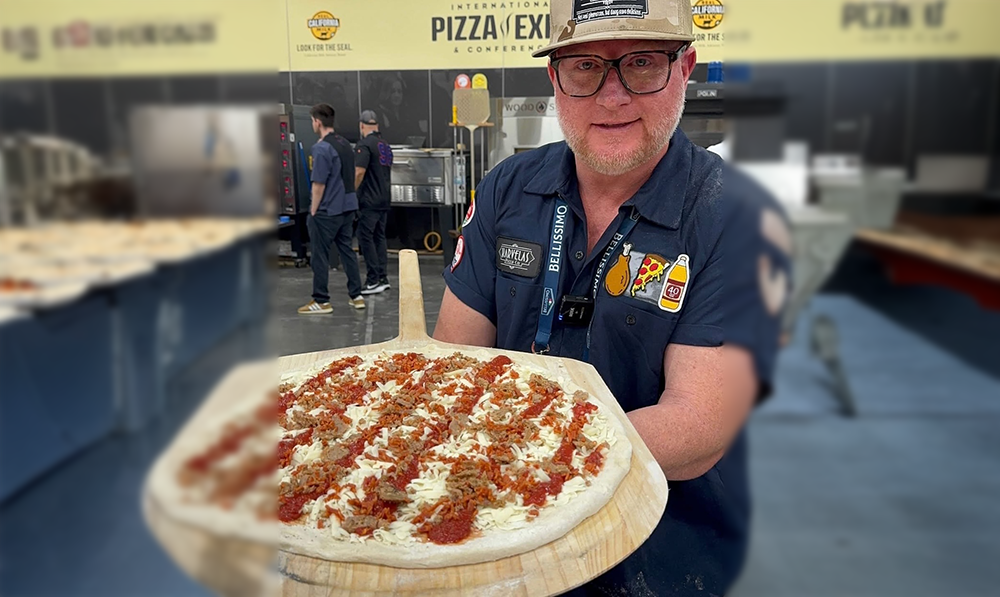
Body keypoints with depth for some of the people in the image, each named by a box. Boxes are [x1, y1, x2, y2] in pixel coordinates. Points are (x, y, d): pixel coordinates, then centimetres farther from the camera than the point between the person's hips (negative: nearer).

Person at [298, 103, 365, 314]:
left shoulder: (322, 148, -16)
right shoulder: (345, 144, 9)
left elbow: (319, 184, -15)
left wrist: (313, 211, -9)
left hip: (328, 210, -8)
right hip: (348, 207, 8)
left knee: (320, 255, 1)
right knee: (347, 250, 13)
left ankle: (321, 301, 7)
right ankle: (356, 296, 15)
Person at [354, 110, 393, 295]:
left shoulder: (364, 144, -12)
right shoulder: (386, 146, 14)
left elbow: (359, 172, -19)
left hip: (369, 201, -8)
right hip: (384, 199, 8)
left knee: (366, 238, -5)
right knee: (379, 237, 12)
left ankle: (373, 281, -6)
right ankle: (382, 278, 14)